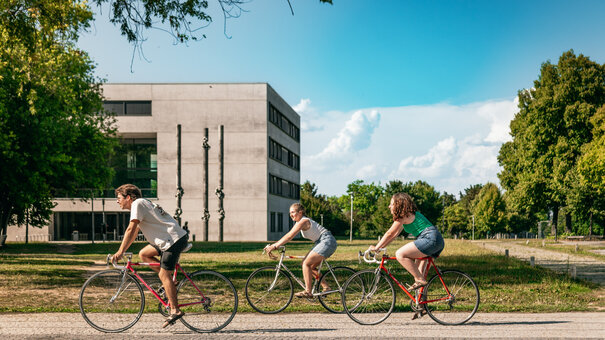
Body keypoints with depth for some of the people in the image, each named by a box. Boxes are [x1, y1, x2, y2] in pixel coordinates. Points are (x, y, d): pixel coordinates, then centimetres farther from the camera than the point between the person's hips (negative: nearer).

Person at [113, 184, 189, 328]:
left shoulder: (138, 203, -7)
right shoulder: (142, 204, 22)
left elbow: (131, 230, -14)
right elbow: (134, 232, 26)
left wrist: (120, 252, -13)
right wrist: (120, 252, 23)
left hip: (174, 239, -10)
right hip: (169, 239, 10)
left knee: (164, 275, -8)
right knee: (143, 254, 14)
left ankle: (175, 310, -8)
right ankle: (169, 281, 13)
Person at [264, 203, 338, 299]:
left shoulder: (303, 221, -15)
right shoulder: (299, 222, 15)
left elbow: (289, 236, -21)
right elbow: (288, 235, 13)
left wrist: (275, 247, -23)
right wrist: (272, 245, 5)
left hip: (327, 241, -11)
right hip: (321, 243, 11)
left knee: (306, 263, -15)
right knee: (311, 267, 11)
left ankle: (308, 292, -16)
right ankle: (326, 287, 14)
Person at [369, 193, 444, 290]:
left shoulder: (404, 216, -5)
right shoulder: (407, 215, 24)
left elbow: (389, 234, -6)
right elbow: (395, 235, 25)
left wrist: (376, 247, -1)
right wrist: (380, 247, 22)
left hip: (430, 238, -11)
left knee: (400, 254, -17)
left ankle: (420, 280, -13)